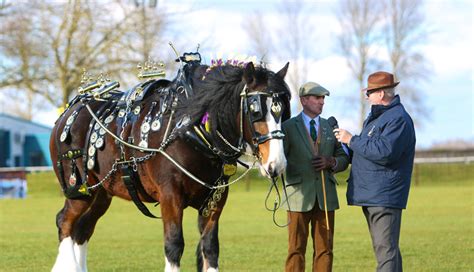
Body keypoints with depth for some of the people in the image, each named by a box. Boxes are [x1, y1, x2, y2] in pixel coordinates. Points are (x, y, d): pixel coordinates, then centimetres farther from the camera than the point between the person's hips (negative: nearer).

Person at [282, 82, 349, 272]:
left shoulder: (330, 127, 13)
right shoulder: (288, 127, 2)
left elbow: (344, 159, 14)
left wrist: (331, 162, -6)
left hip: (326, 197, 4)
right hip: (299, 196, -4)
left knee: (324, 249, 5)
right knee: (296, 249, -1)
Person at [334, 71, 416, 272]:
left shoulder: (398, 119, -16)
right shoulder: (376, 116, 18)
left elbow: (384, 151, -27)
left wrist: (352, 140, -18)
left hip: (384, 195, -11)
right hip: (370, 194, 11)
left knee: (386, 249, -13)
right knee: (382, 248, 15)